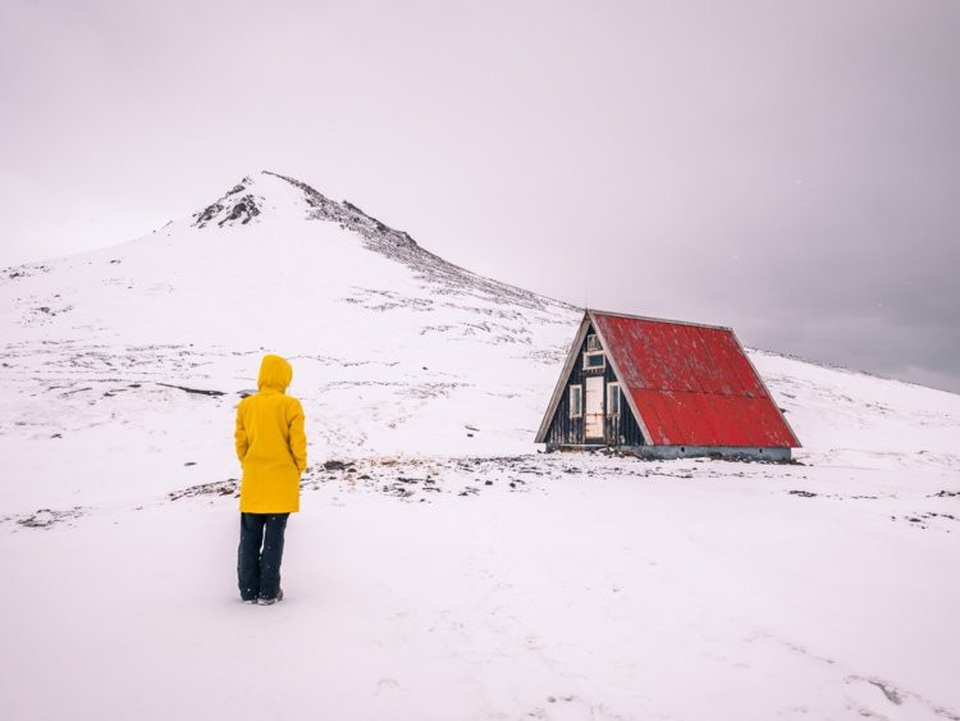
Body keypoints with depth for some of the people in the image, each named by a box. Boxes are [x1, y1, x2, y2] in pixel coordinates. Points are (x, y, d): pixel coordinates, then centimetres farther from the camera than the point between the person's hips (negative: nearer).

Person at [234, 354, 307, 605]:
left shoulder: (246, 405, 1)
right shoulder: (290, 405, -9)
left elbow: (240, 442, 6)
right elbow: (297, 442, -9)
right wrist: (299, 468, 6)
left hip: (253, 482, 3)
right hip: (281, 481, -3)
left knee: (249, 539, 12)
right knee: (274, 538, 4)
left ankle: (248, 590, 16)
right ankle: (268, 592, 9)